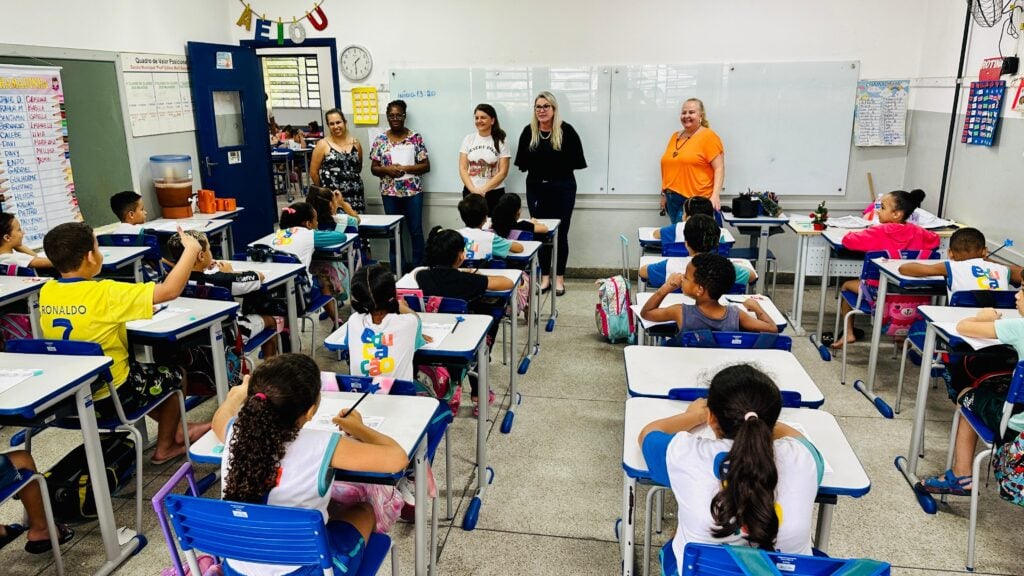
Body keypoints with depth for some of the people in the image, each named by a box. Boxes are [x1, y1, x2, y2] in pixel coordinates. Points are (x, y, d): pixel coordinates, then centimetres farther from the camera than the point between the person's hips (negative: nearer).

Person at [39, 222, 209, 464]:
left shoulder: (46, 292, -4)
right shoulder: (104, 293, -26)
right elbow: (170, 290, -26)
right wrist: (191, 249, -15)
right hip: (110, 398, -7)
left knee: (139, 369, 32)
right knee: (173, 375, 18)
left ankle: (175, 431, 40)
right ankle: (165, 448, 30)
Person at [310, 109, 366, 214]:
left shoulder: (355, 142, 9)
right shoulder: (323, 144, -2)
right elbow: (313, 172, 1)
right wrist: (324, 189, 8)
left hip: (355, 195, 4)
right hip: (332, 196, -4)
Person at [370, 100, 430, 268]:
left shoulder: (415, 138, -1)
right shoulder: (380, 140, 3)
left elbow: (426, 166, -2)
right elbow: (374, 168, 5)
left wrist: (405, 168, -15)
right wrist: (387, 169, -16)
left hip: (413, 191, -1)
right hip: (390, 192, 2)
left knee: (416, 230, 2)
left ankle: (418, 266, 12)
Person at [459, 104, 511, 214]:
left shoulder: (501, 142, 0)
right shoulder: (468, 139, 6)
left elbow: (503, 172, -5)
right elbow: (462, 169, 2)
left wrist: (483, 189, -14)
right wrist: (473, 189, -12)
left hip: (494, 193, -2)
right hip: (470, 192, 2)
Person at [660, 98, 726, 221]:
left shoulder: (708, 136, -5)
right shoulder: (675, 137, 15)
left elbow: (719, 168, -10)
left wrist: (715, 195, -20)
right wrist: (664, 193, 19)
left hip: (696, 201, -7)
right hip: (673, 199, 7)